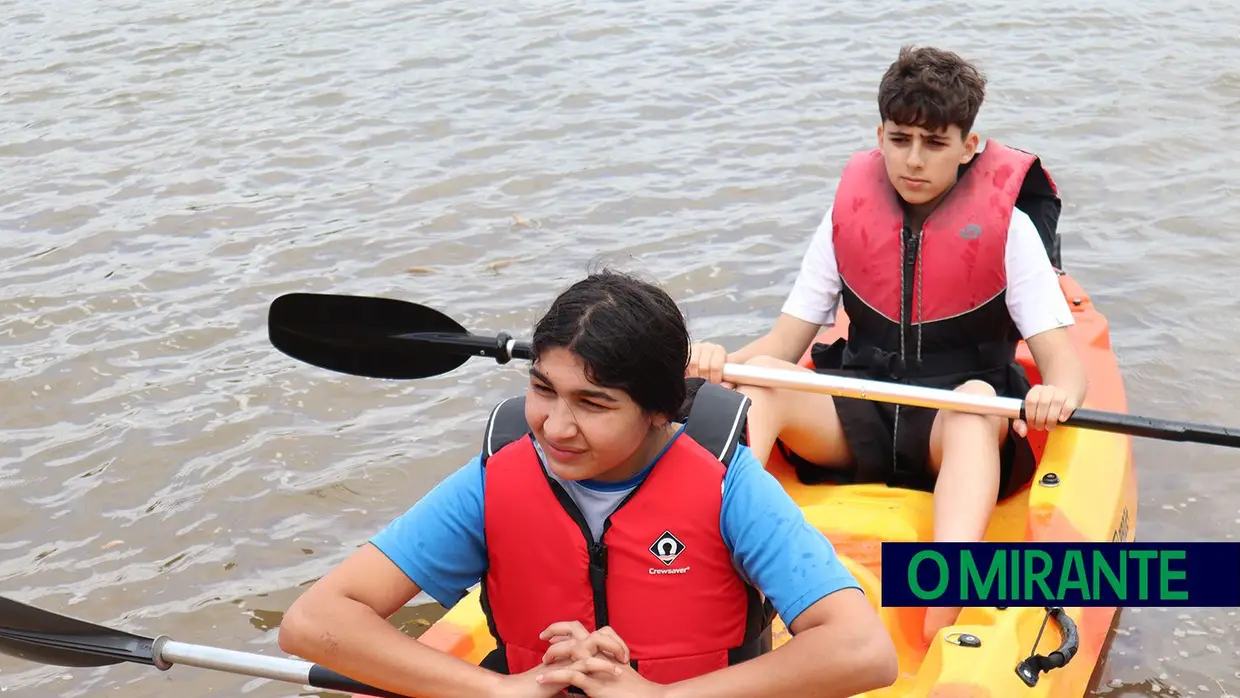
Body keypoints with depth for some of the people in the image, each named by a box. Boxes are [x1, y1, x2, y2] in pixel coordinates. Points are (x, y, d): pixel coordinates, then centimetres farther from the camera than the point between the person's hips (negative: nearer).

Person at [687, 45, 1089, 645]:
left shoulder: (1005, 225, -4)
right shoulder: (848, 214, 4)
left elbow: (1060, 356, -10)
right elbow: (787, 340, 3)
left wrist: (1056, 394, -36)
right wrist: (726, 361, -19)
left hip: (960, 428, -3)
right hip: (856, 418, 3)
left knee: (977, 396, -38)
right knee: (760, 372, -24)